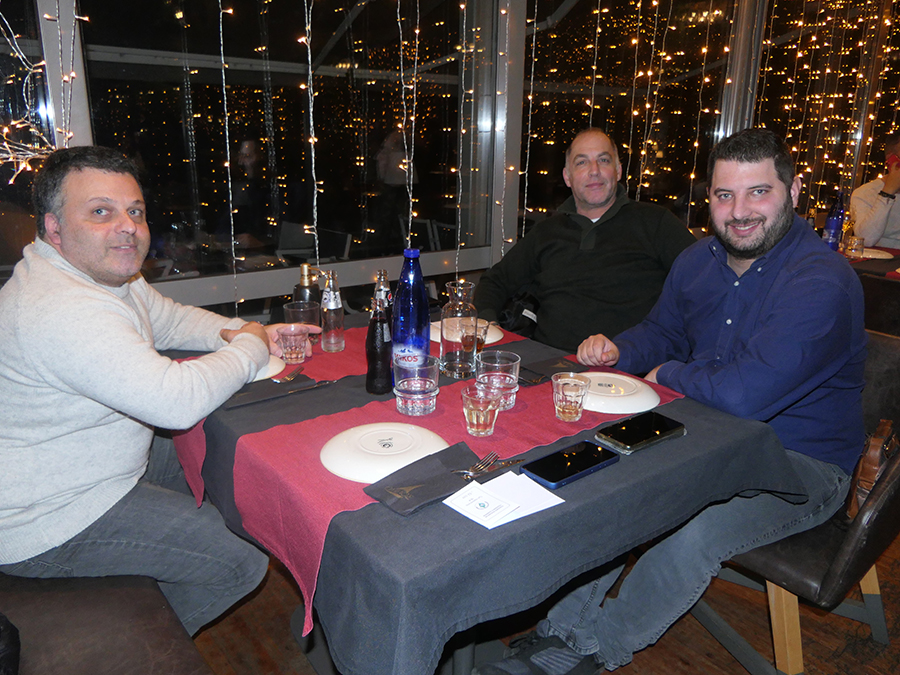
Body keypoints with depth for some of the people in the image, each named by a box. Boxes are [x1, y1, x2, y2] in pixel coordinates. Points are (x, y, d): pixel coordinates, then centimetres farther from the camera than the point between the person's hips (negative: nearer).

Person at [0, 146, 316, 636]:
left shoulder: (107, 271, 2)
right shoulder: (63, 311, -32)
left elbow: (169, 320, 16)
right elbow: (177, 401, -39)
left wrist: (231, 331, -5)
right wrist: (250, 347, -21)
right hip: (47, 525, -10)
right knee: (242, 561, -11)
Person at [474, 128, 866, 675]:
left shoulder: (821, 282, -25)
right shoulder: (699, 260, 1)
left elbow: (746, 393, -35)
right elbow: (663, 331, 17)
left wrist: (669, 375, -15)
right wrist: (618, 352, -7)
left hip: (803, 462, -7)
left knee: (691, 531, -30)